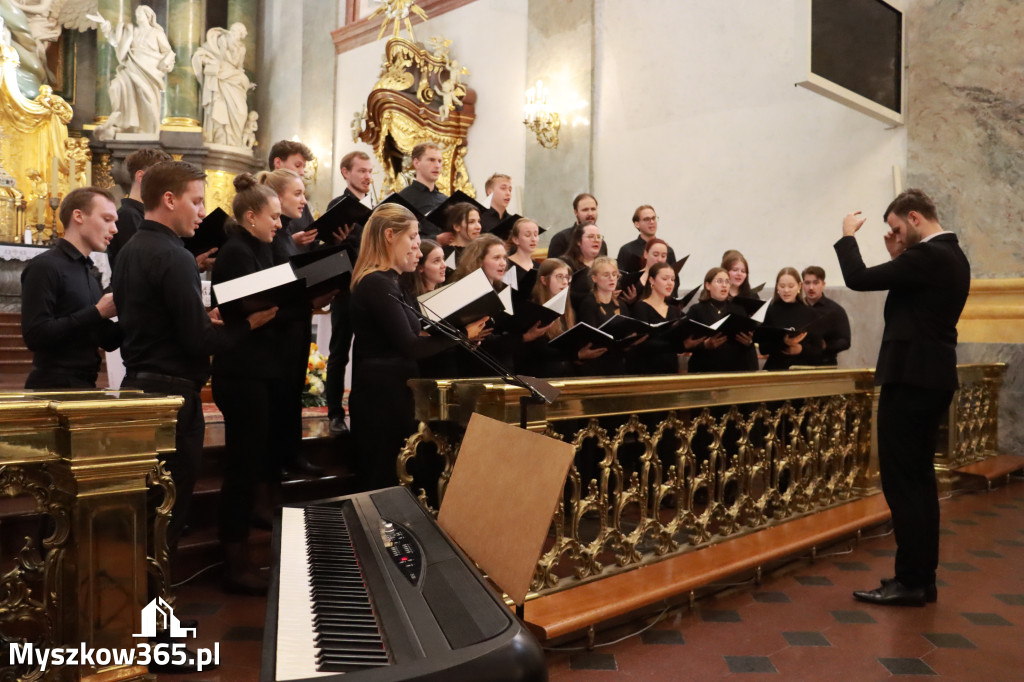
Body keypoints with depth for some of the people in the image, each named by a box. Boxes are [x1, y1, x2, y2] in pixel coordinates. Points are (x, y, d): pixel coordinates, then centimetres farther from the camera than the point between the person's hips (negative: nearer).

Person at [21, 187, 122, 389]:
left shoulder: (91, 272, 15)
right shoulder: (45, 267, -10)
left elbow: (107, 341, 14)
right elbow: (35, 335, -21)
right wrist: (97, 313, -18)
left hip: (85, 384, 8)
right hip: (55, 387, -8)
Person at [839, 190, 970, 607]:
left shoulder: (927, 255, -16)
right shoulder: (950, 256, 14)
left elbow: (859, 279, -18)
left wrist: (848, 236, -3)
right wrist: (899, 256, 14)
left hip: (911, 377, -10)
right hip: (931, 376, 10)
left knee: (902, 480, -5)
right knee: (919, 477, 14)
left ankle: (911, 581, 1)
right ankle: (922, 576, 21)